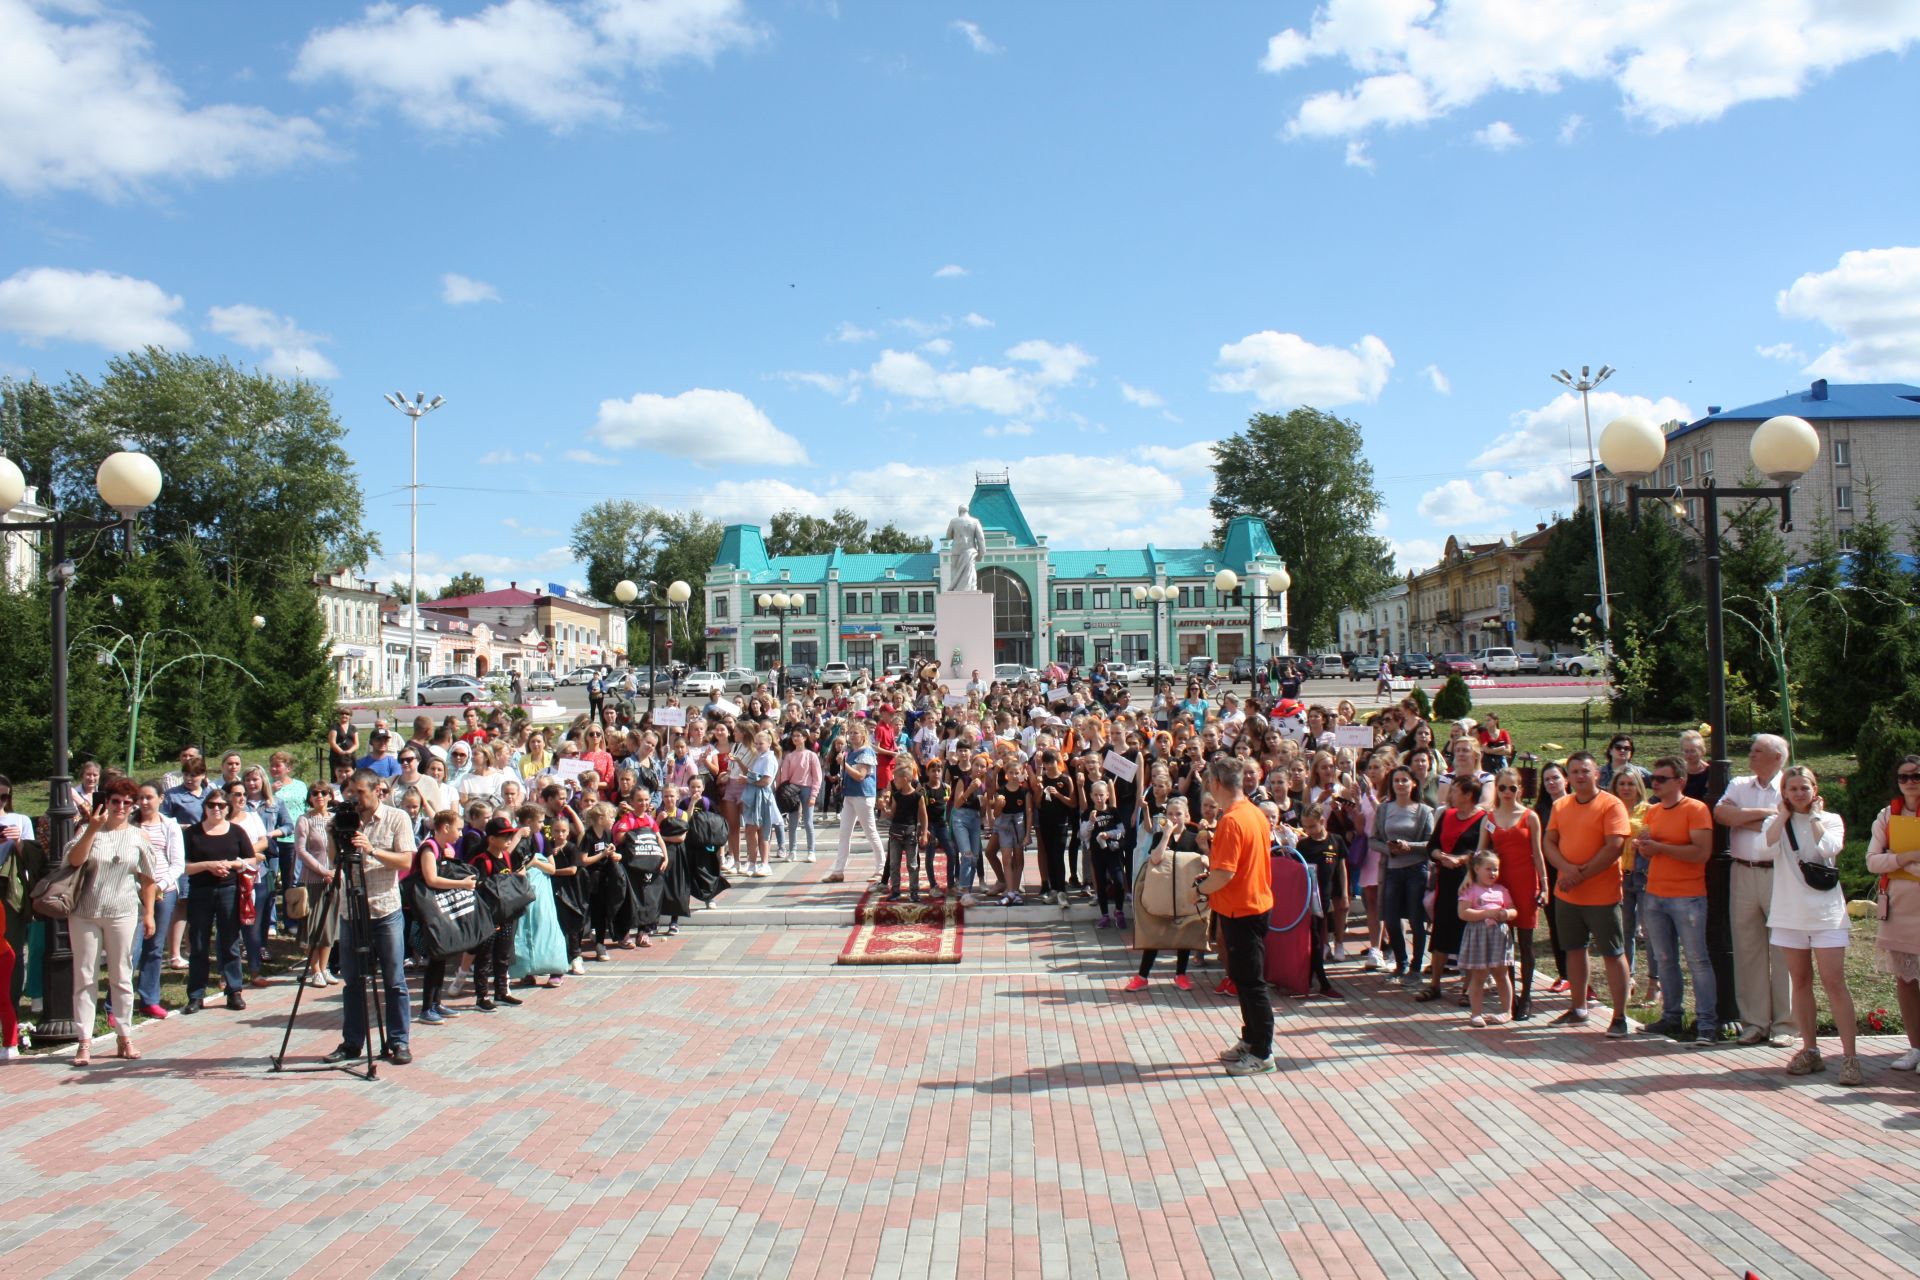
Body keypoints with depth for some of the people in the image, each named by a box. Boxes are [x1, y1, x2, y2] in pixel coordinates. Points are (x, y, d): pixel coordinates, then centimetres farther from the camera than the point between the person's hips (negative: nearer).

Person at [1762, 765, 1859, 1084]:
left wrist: (1813, 816, -7)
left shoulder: (1831, 819, 3)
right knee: (1800, 982, 8)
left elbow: (1829, 848, -19)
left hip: (1826, 913, -2)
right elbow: (1767, 844, -17)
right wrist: (1785, 813, -7)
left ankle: (1849, 1056, -5)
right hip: (1789, 913, 2)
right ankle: (1810, 1051, 16)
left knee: (1834, 982, -7)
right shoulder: (1776, 821, 6)